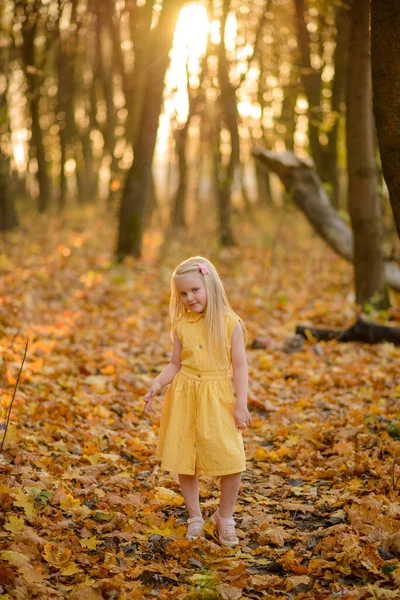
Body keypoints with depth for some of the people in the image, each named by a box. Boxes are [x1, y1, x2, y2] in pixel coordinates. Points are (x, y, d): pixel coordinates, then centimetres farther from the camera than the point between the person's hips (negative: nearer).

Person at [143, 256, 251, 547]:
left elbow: (239, 366, -5)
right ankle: (195, 517, 25)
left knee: (231, 462, -6)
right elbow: (175, 364, 9)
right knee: (184, 460, 7)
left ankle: (225, 517, 17)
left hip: (217, 399, -3)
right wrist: (156, 386, -6)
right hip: (185, 399, 3)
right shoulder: (182, 325, 3)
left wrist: (241, 405, -9)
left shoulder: (230, 324, -6)